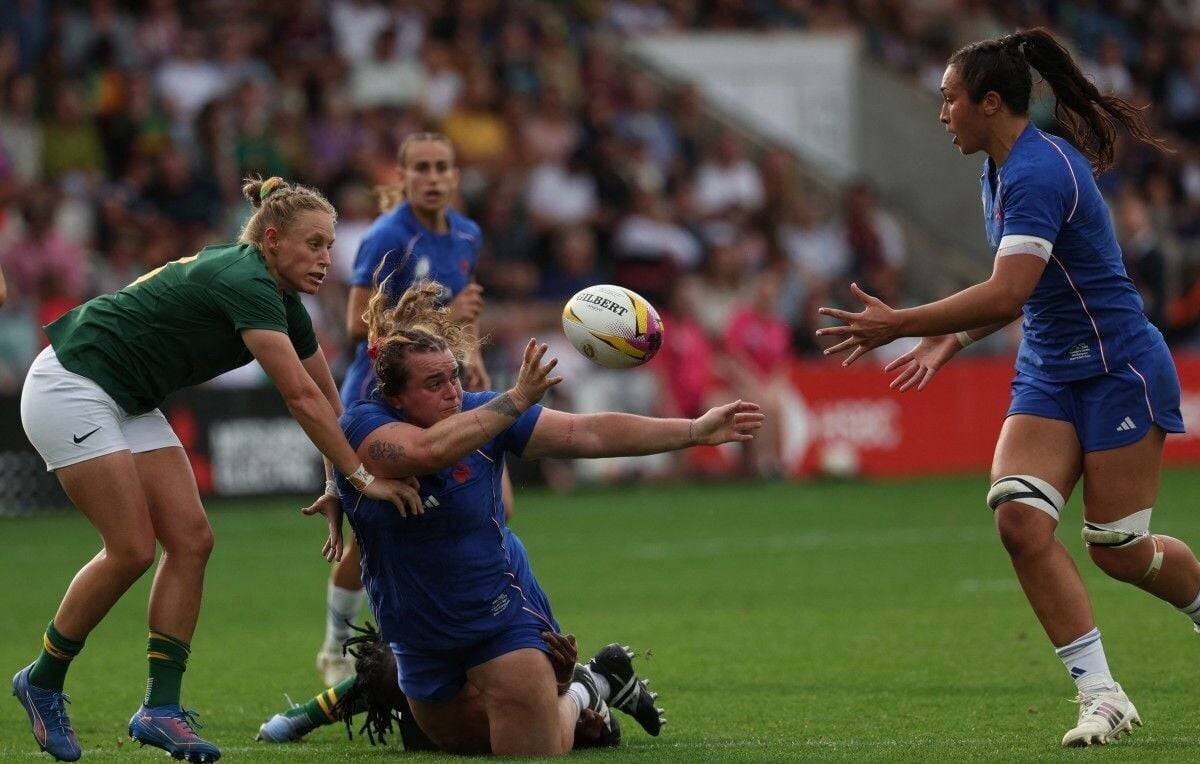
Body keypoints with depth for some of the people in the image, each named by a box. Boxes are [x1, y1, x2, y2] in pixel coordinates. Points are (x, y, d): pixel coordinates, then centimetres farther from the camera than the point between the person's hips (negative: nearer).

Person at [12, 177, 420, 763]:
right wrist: (362, 477, -24)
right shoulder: (245, 283, -23)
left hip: (128, 403, 10)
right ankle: (42, 682, 6)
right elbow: (301, 397, -27)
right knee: (131, 550, -12)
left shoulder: (283, 301, 6)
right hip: (70, 387, -10)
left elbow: (326, 400, 14)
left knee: (191, 540, -1)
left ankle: (159, 709, 0)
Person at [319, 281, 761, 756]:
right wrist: (517, 400, -41)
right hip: (419, 642, 1)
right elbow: (426, 450, -40)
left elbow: (591, 434, -12)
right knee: (467, 745, 21)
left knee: (536, 753, -4)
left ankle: (586, 692, 29)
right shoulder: (361, 426, -19)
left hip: (502, 620, -1)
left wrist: (697, 431, -16)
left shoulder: (479, 412, -12)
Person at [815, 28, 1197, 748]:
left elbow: (1007, 292, -30)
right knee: (1021, 518, -13)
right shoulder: (1002, 170, 9)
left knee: (1117, 549, -2)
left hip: (1119, 370, -8)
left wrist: (900, 324, -24)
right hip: (1050, 376, 8)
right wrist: (949, 341, 10)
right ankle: (1103, 696, -11)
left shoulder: (1037, 171, -22)